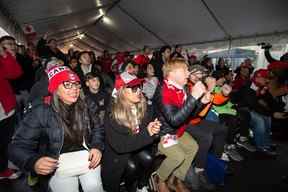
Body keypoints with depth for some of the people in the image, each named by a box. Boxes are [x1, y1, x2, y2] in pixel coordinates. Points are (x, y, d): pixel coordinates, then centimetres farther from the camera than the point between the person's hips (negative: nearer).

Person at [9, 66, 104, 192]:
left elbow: (95, 130, 12)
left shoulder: (83, 107, 1)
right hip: (59, 165, -3)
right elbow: (19, 146, -13)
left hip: (88, 158, 3)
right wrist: (33, 162, -34)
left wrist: (97, 147, -7)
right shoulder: (40, 112, -12)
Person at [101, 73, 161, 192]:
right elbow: (119, 146, -28)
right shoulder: (112, 114, -24)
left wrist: (154, 130, -27)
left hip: (138, 147, 4)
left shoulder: (143, 106, -9)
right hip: (118, 154, -4)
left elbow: (149, 127, -2)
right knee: (131, 166, -27)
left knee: (147, 158, -21)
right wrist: (146, 133, -32)